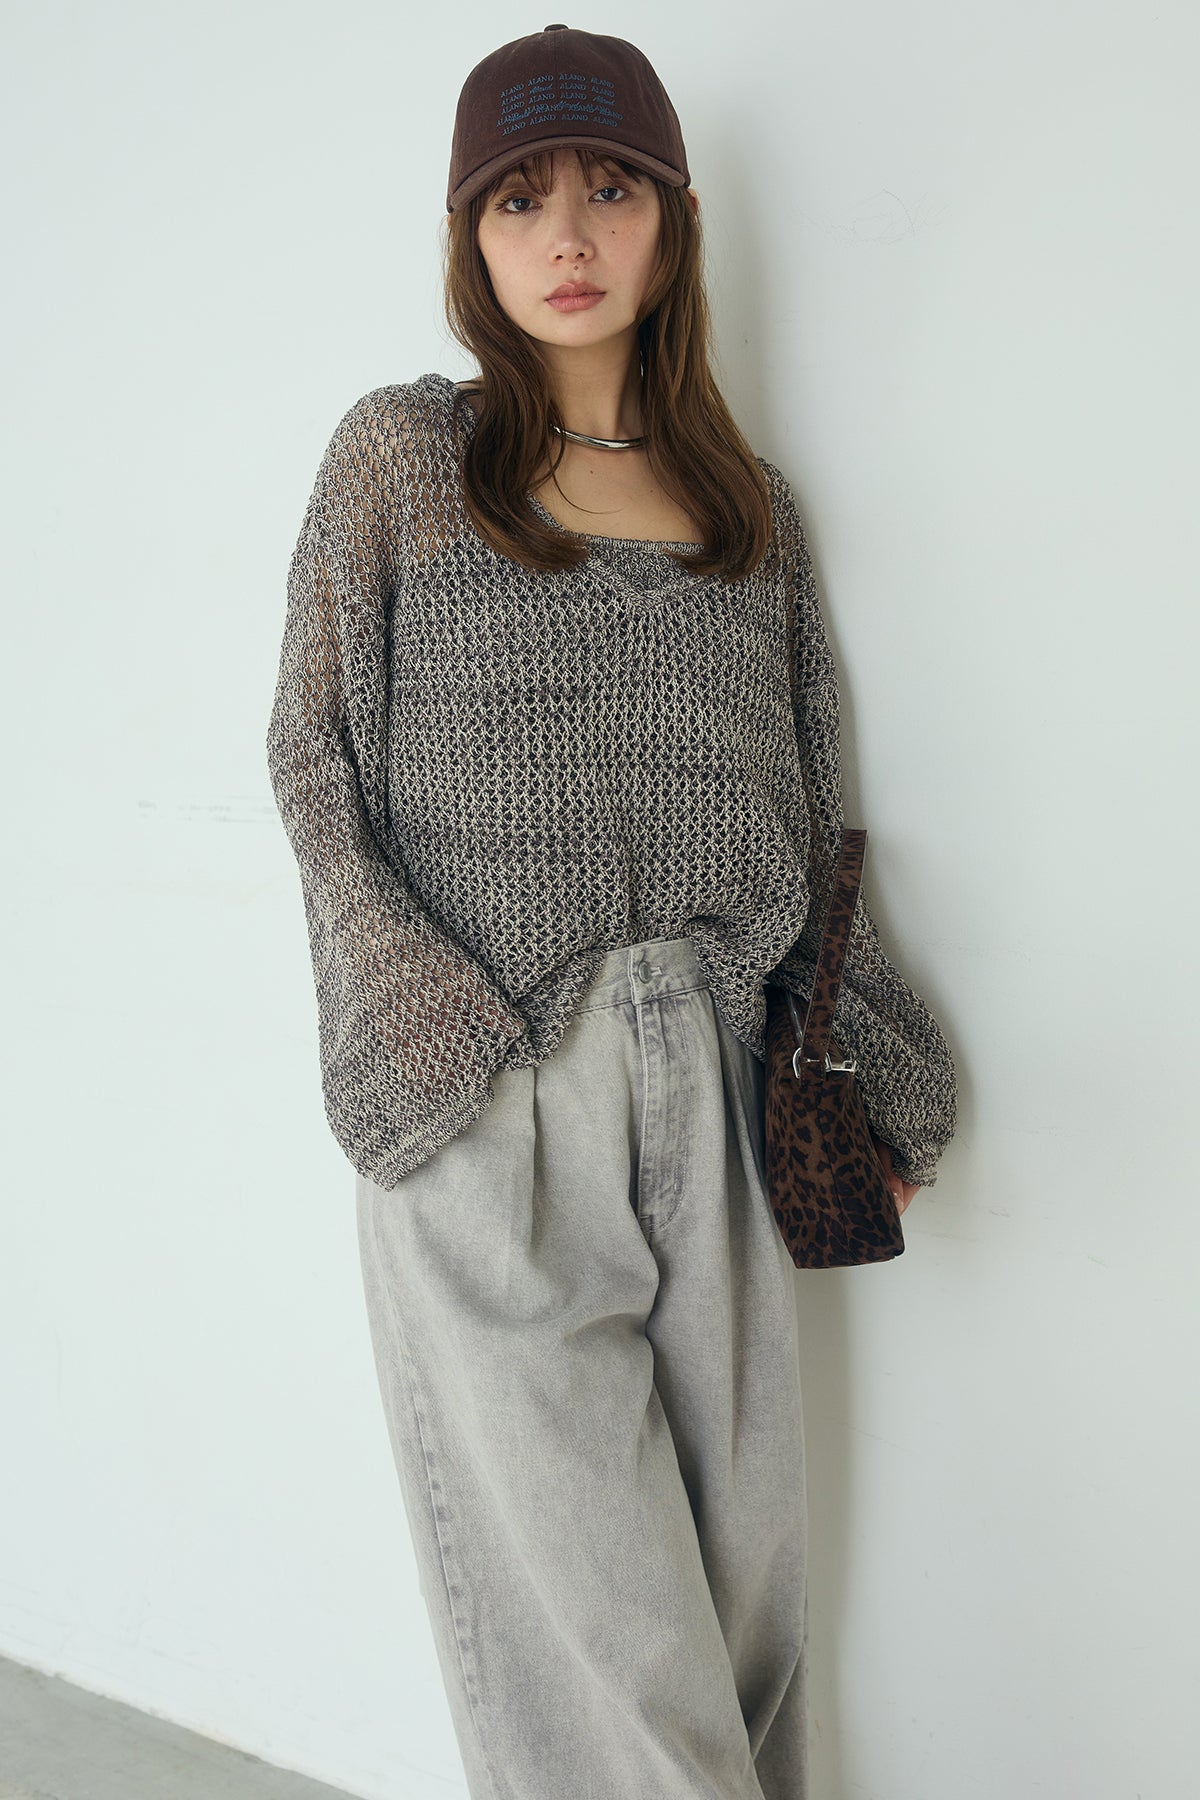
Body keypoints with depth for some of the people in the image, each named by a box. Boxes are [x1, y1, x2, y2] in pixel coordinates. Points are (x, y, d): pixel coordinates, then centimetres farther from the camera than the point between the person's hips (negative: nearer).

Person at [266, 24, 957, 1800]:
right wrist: (414, 1018, -9)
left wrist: (868, 1079, 7)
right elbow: (314, 751, 3)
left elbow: (805, 813, 14)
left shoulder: (749, 498, 13)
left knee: (742, 1559, 9)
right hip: (490, 1094, -3)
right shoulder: (401, 453, 6)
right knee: (581, 1588, -1)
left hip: (714, 1086, 3)